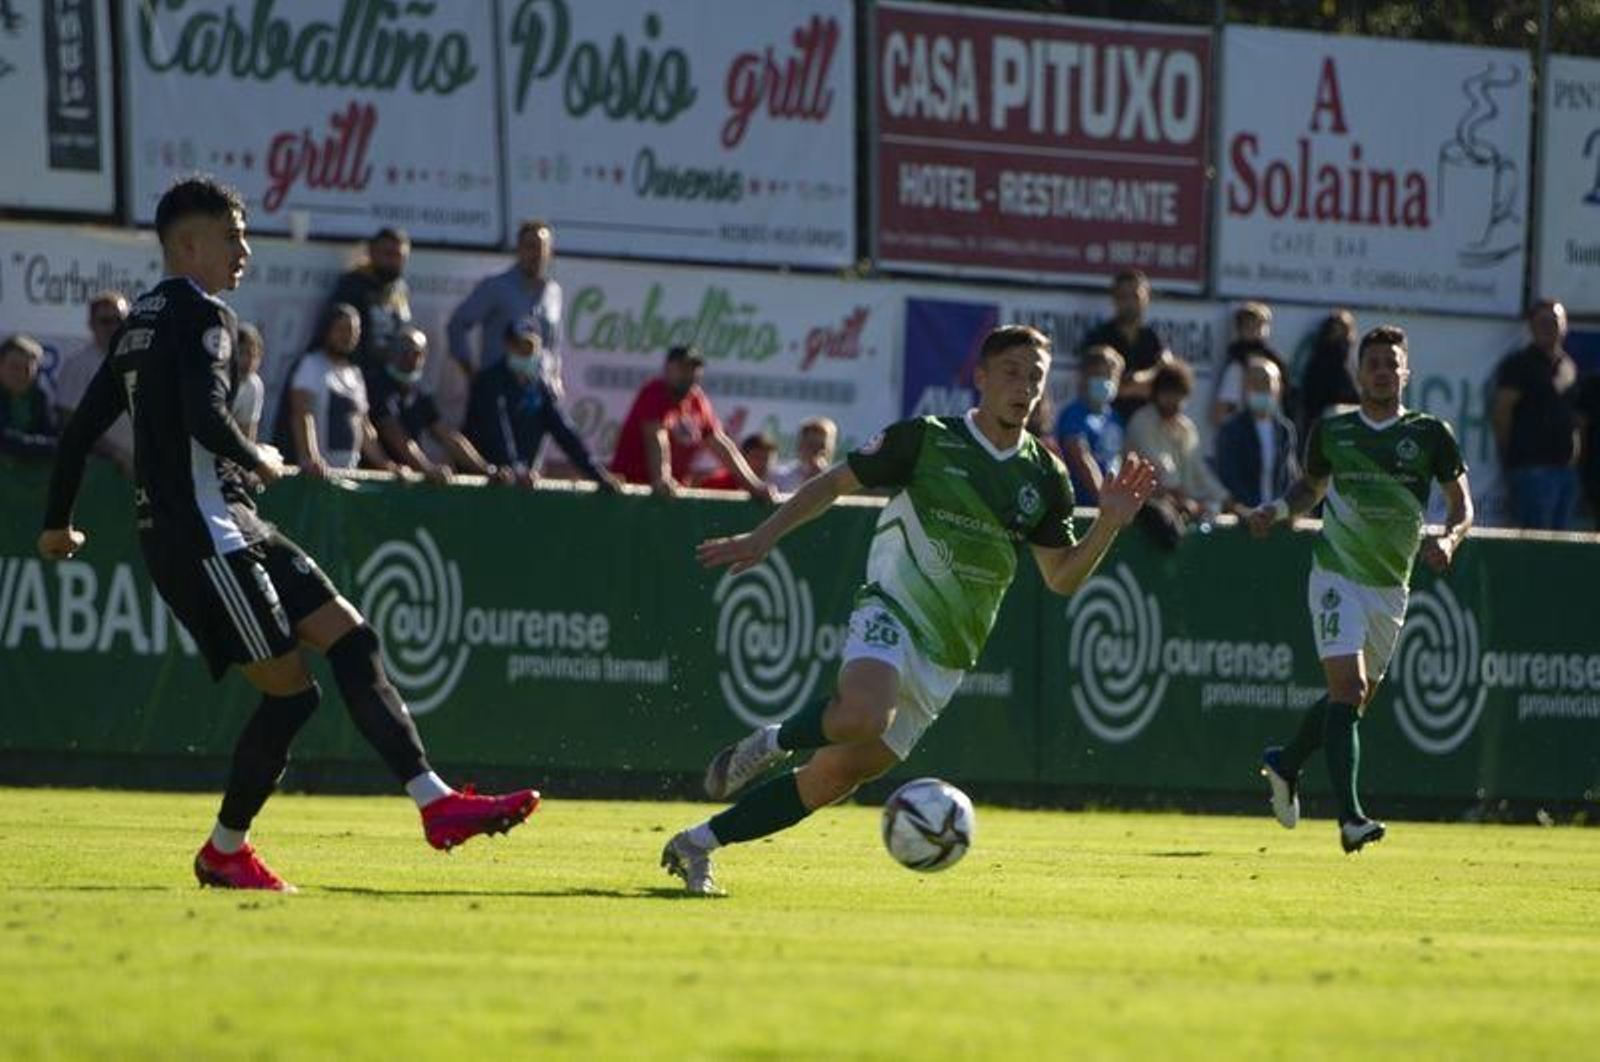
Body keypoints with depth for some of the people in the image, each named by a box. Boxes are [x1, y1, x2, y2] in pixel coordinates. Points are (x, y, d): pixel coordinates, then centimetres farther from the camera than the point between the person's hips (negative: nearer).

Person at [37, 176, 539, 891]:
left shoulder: (142, 321, 19)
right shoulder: (203, 316, -10)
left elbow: (82, 426, 23)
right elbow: (205, 418, -26)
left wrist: (57, 523, 30)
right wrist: (258, 462, -7)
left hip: (228, 529, 10)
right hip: (204, 532, -10)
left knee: (350, 637, 4)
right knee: (290, 690, -5)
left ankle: (436, 804, -3)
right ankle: (224, 852, 8)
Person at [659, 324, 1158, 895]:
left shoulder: (1044, 478, 10)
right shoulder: (926, 439, -3)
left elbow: (1061, 576, 13)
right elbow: (835, 483, 4)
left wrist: (1110, 525, -3)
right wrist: (764, 537, -4)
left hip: (945, 660, 5)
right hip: (891, 614, -5)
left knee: (834, 778, -1)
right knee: (863, 714, -38)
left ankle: (696, 845, 12)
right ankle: (772, 742, -8)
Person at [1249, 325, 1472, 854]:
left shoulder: (1430, 434, 0)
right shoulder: (1331, 431, 3)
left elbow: (1462, 502, 2)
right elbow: (1311, 486, 19)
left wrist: (1448, 538, -18)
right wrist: (1278, 509, -1)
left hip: (1391, 586, 3)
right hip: (1337, 575, -3)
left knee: (1357, 696, 13)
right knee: (1347, 686, -18)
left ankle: (1285, 764, 41)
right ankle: (1350, 817, -24)